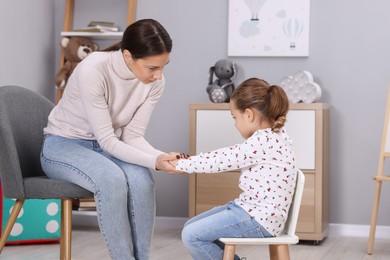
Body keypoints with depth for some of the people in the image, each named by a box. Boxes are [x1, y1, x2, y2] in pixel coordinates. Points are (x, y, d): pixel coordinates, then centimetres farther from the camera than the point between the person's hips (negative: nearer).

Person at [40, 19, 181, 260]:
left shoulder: (155, 81, -14)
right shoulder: (92, 70, -31)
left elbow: (133, 135, -10)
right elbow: (107, 140, -28)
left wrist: (161, 156, -29)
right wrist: (154, 162, -38)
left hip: (108, 145, 4)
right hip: (63, 145, -4)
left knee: (141, 180, -29)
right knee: (113, 180, -35)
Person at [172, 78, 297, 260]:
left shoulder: (262, 141, -20)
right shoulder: (272, 135, 11)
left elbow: (222, 160, -14)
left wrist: (181, 164, -2)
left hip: (258, 219, -10)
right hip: (252, 209, 10)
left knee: (191, 236, -13)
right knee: (191, 227, 11)